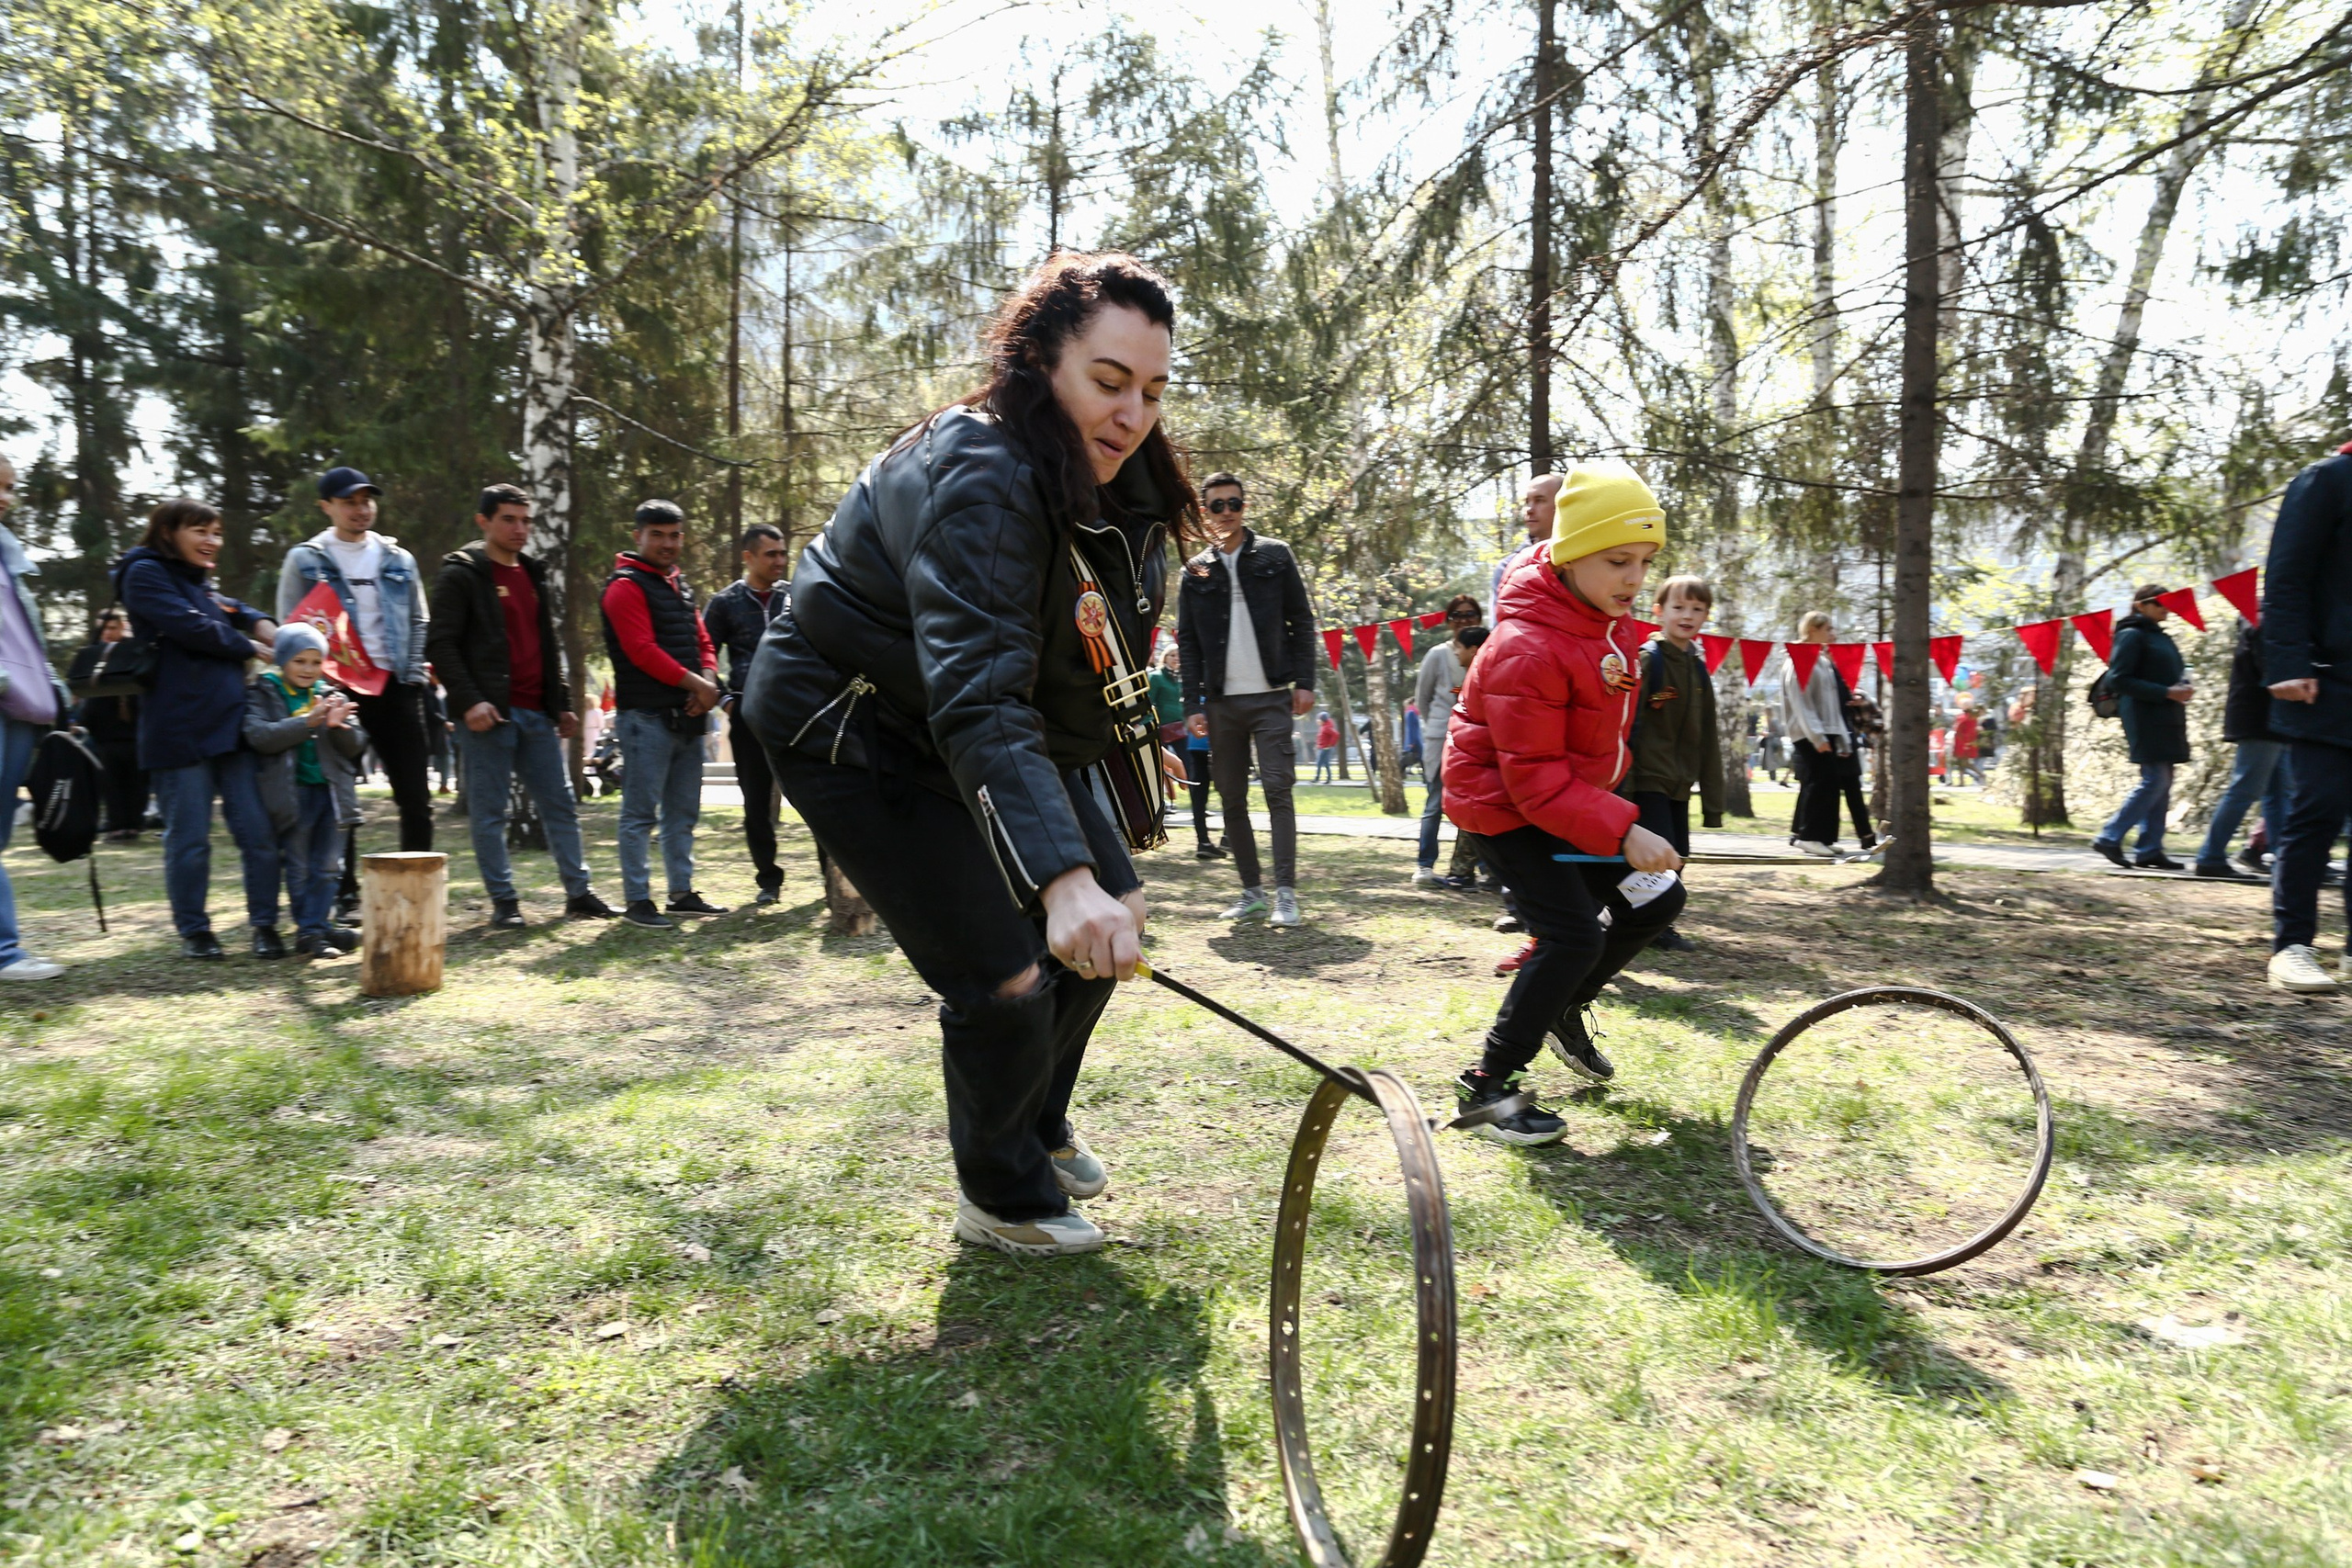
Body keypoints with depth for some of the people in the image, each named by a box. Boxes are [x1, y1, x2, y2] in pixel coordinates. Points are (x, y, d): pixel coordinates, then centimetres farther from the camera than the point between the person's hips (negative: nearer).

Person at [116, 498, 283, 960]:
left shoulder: (205, 587, 26)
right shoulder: (145, 574, 0)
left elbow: (246, 617, 18)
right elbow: (191, 628, -11)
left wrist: (272, 634, -5)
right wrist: (253, 648, 0)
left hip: (232, 725, 7)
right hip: (180, 729, -6)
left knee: (258, 831, 1)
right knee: (189, 838, 0)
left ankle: (265, 924, 7)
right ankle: (193, 930, 11)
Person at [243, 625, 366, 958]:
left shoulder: (330, 696, 11)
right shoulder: (263, 694, 1)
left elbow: (355, 746, 6)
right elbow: (259, 736, -16)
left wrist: (339, 726, -15)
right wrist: (308, 721, -24)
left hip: (330, 790, 4)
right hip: (291, 792, -4)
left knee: (326, 866, 6)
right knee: (298, 868, 3)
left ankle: (313, 927, 13)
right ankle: (312, 931, 9)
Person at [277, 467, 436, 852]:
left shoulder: (398, 560, 12)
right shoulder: (305, 560, 4)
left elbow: (418, 623, 14)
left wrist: (415, 676, 2)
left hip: (395, 687, 3)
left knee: (415, 796, 2)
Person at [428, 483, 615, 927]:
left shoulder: (534, 574, 18)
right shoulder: (460, 574, -3)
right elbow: (441, 645, -9)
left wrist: (563, 703, 18)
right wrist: (468, 701, -19)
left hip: (536, 713, 6)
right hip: (489, 714, -6)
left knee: (560, 803, 8)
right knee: (489, 811, 0)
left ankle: (579, 892, 15)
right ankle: (504, 901, 7)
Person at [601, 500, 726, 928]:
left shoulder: (680, 585, 19)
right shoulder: (626, 586, -7)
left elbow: (701, 641, 18)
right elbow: (643, 651, -17)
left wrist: (709, 680, -2)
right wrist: (693, 683, -14)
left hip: (686, 716, 9)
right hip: (646, 716, -8)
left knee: (683, 812, 13)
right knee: (641, 813, -4)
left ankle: (682, 892, 22)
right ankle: (637, 901, 1)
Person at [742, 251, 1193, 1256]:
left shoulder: (1117, 480, -5)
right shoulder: (978, 481, -33)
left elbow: (1101, 644, 12)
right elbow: (979, 700, -46)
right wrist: (1060, 874, -58)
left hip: (1019, 730, 9)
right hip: (852, 733, -9)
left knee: (1112, 914, 11)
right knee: (1005, 976, -13)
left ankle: (1040, 1125, 36)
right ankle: (1004, 1197, 16)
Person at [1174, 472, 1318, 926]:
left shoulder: (1275, 556, 6)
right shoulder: (1195, 571, 10)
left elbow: (1302, 621, 5)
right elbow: (1188, 642, 8)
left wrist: (1304, 681, -5)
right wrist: (1193, 704, 1)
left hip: (1271, 697, -3)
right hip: (1221, 702, 3)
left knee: (1278, 792, -8)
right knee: (1231, 799, 4)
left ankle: (1285, 893, -7)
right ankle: (1252, 892, 11)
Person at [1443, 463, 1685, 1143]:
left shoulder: (1608, 616, -2)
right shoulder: (1527, 650, -31)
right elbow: (1535, 780, -30)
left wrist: (1614, 810, 21)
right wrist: (1622, 832, -37)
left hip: (1576, 793, 9)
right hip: (1506, 803, -9)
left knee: (1656, 901, 8)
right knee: (1575, 935, -17)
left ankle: (1561, 1006, 28)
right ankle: (1487, 1082, -3)